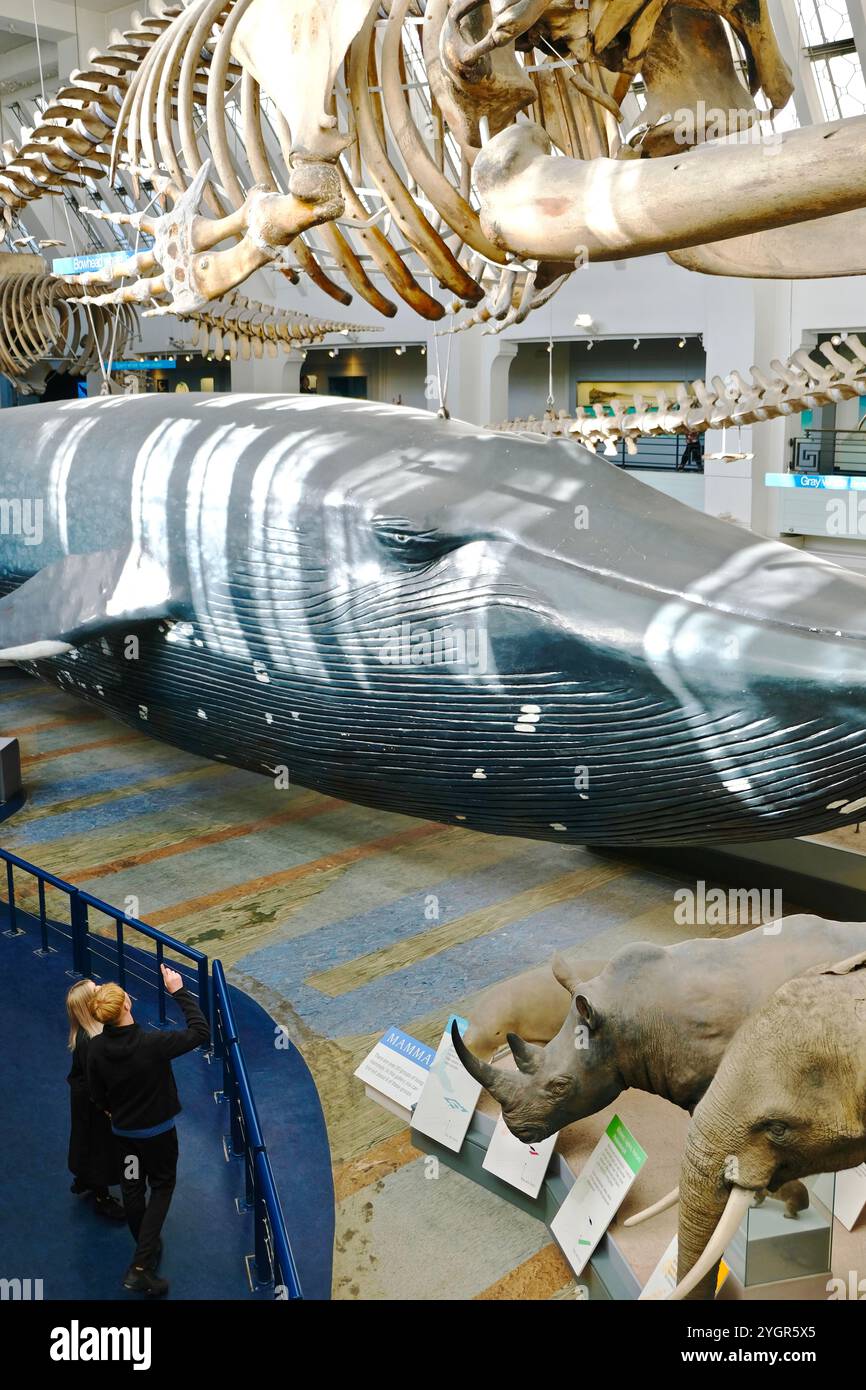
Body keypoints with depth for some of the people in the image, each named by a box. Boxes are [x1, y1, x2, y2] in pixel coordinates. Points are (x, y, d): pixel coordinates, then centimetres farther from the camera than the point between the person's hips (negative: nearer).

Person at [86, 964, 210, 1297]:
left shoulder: (97, 1048, -17)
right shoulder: (152, 1044, -32)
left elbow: (97, 1094, -2)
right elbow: (201, 1032, -22)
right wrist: (179, 992, -20)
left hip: (123, 1131, 4)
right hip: (157, 1130, -4)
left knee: (132, 1189, 21)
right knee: (162, 1186, 14)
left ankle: (148, 1248, 42)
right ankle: (141, 1266, 4)